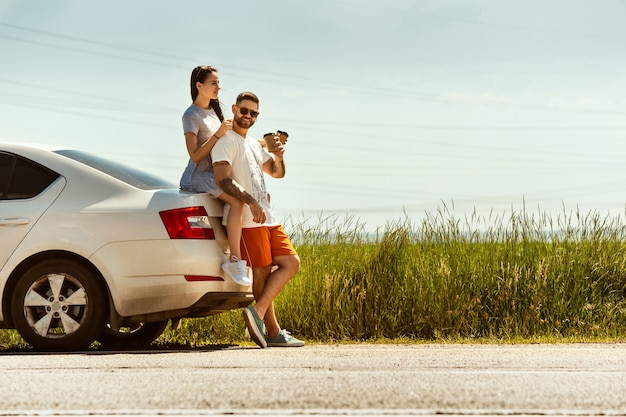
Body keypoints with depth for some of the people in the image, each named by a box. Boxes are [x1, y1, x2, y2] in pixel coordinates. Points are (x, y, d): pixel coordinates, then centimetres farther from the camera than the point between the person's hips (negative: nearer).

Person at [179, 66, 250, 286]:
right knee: (237, 200, -30)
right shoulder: (191, 115, -9)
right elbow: (195, 155, -17)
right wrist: (218, 134, -22)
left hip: (215, 174, 9)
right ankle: (235, 260, -31)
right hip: (198, 176, -9)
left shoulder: (213, 111, 17)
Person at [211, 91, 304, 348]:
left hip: (267, 218, 9)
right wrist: (250, 201, -30)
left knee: (291, 263, 3)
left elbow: (276, 173, 30)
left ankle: (257, 312, -6)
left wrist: (278, 157, 6)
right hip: (248, 220, -9)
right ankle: (273, 332, -5)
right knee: (262, 271, -8)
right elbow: (223, 180, -19)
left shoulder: (254, 144, 24)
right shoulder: (226, 141, -5)